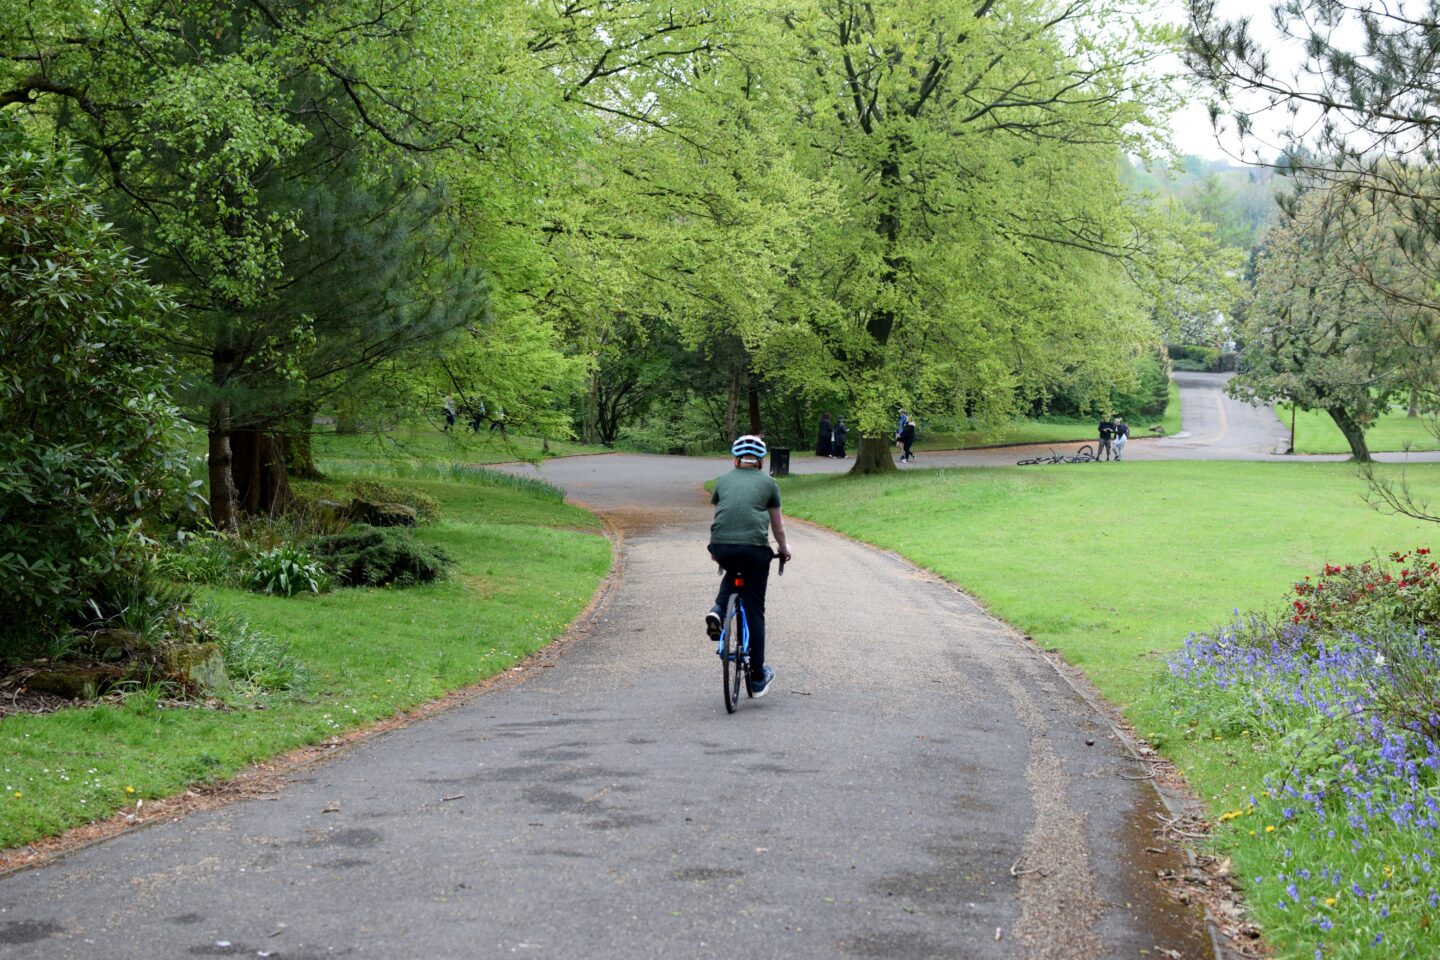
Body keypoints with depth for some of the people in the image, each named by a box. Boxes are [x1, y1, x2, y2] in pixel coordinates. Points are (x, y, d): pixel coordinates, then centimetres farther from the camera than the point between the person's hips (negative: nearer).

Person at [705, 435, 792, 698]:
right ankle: (758, 677, 11)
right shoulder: (767, 483, 16)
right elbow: (777, 525, 24)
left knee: (733, 573, 37)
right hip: (754, 547, -2)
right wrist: (783, 548, 43)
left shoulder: (724, 480, 20)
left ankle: (718, 611, 9)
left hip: (721, 547, 2)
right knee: (754, 611, 8)